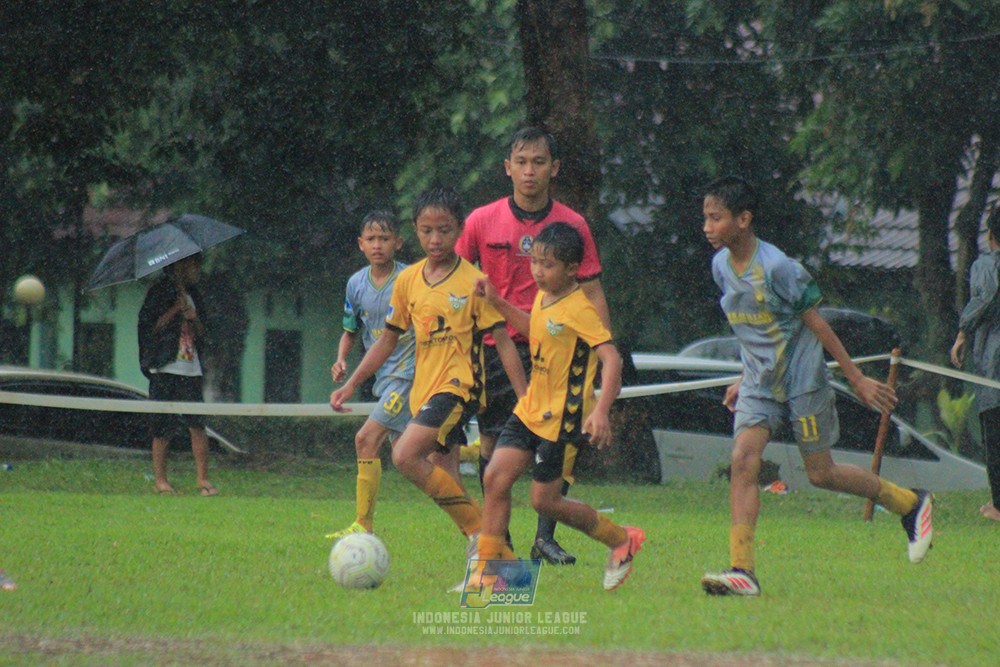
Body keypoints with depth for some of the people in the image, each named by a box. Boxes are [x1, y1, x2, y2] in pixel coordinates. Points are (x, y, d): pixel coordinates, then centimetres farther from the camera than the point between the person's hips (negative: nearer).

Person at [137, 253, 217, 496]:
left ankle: (203, 479, -7)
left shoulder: (192, 295, 18)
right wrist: (177, 309, -13)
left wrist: (194, 319, 0)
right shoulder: (160, 292, -1)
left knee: (198, 425, -7)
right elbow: (149, 327, -8)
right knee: (162, 429, -2)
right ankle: (160, 480, 5)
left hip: (191, 370, 5)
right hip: (165, 369, -5)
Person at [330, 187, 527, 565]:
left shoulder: (473, 282, -5)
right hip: (424, 389, 7)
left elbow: (503, 341, -4)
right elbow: (388, 339, 19)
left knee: (406, 456, -25)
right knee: (446, 483, 8)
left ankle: (479, 531, -18)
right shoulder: (408, 281, 10)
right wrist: (351, 385, 14)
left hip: (459, 385, -7)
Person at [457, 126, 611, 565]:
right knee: (493, 443, -1)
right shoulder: (482, 222, 0)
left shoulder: (571, 225, 1)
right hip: (496, 344, 0)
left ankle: (545, 537, -2)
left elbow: (592, 294, 6)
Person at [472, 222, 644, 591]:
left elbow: (611, 358, -26)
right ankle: (489, 568, 2)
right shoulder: (543, 298, 8)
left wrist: (601, 411, -36)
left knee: (544, 500, -2)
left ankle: (621, 539, 16)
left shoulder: (579, 310, -19)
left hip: (562, 419, -8)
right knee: (496, 477, -3)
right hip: (530, 410, 8)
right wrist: (497, 302, 23)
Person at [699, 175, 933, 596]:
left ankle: (911, 503, 26)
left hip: (803, 380, -6)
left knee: (820, 474, 2)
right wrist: (745, 378, 19)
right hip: (759, 384, 6)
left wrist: (857, 380, -7)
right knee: (743, 460, -14)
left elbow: (816, 324, -13)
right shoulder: (722, 266, 2)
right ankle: (742, 570, -18)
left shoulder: (776, 267, -21)